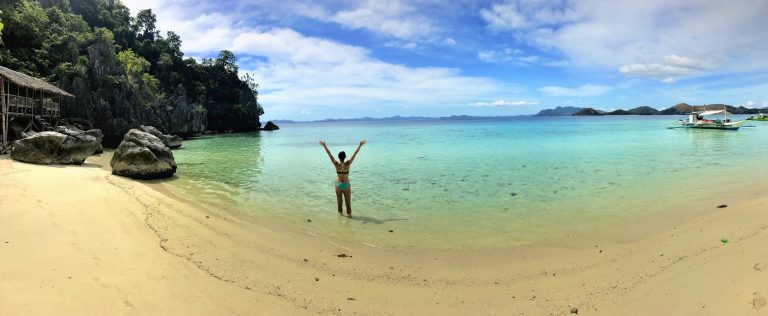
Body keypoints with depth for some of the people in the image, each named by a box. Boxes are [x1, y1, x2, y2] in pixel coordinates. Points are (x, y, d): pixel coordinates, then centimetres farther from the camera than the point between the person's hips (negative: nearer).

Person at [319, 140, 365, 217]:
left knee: (339, 201, 13)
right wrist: (360, 145, -7)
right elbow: (355, 154, -11)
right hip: (346, 185, -1)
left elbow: (329, 154, -10)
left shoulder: (336, 164, -12)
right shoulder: (347, 164, -14)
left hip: (338, 184, 1)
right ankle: (349, 214, 11)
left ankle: (340, 213, 22)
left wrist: (324, 145, -7)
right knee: (348, 201, 8)